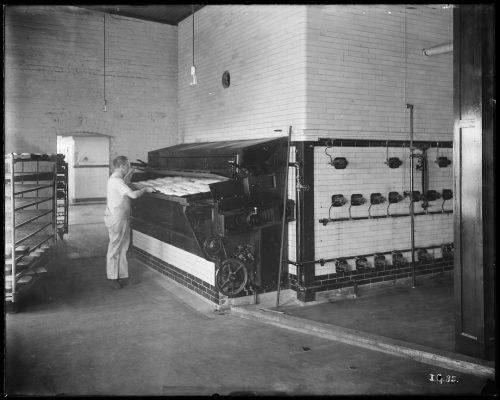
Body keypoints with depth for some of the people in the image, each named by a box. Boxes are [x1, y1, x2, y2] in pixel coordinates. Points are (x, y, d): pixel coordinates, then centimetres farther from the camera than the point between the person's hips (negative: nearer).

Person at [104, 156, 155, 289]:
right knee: (115, 248, 1)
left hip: (123, 218, 10)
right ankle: (113, 278, 11)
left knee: (123, 248, 14)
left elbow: (125, 187, 30)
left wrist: (129, 175, 17)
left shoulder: (117, 178, 10)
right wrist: (145, 189, -13)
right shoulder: (116, 180, -21)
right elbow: (133, 195, -29)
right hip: (116, 219, -10)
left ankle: (123, 276, 22)